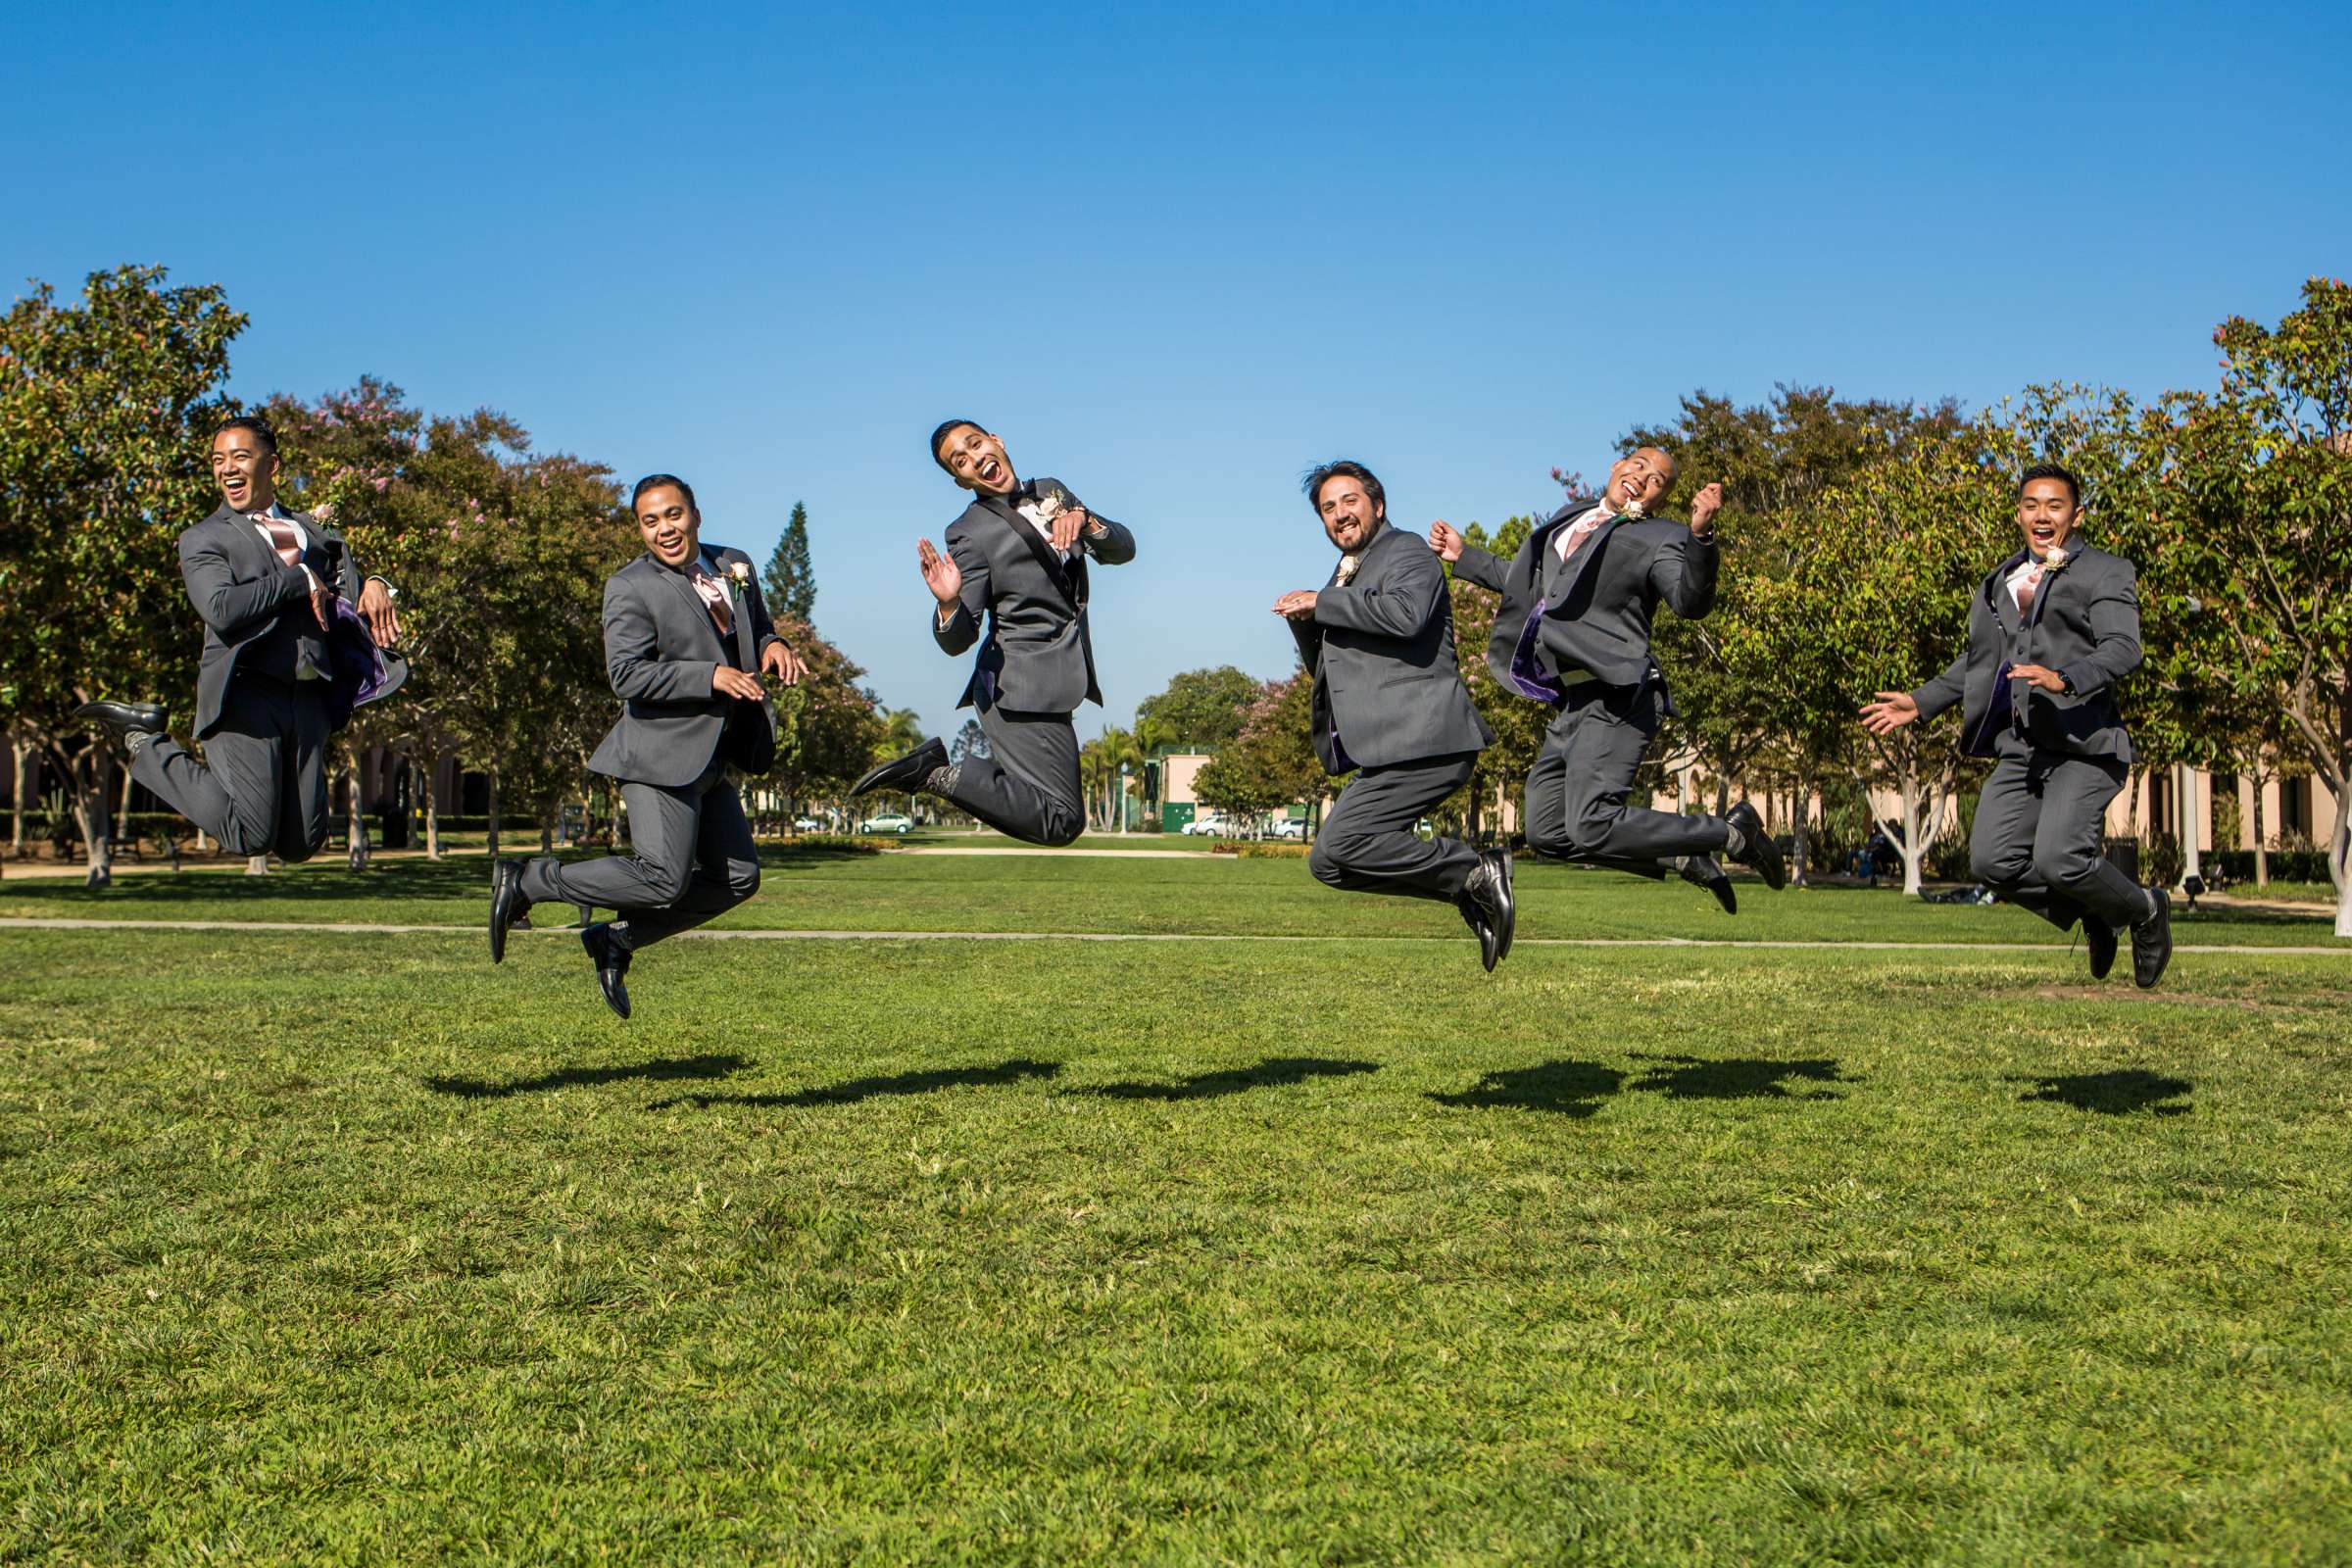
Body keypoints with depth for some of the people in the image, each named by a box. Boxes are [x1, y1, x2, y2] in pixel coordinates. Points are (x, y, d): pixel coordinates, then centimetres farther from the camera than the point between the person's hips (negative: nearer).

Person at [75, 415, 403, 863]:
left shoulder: (311, 530, 22)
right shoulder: (204, 538, 5)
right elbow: (221, 608, -13)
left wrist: (373, 586, -4)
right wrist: (299, 578, -10)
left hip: (308, 699, 5)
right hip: (247, 695, -5)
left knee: (300, 843, 2)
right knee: (250, 837, -12)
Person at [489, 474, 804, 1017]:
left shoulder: (735, 565, 11)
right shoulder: (631, 587, -10)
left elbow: (758, 630, 27)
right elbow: (627, 675, -19)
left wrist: (773, 647, 2)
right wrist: (711, 676, -25)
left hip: (708, 762, 8)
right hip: (660, 755, -8)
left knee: (737, 878, 7)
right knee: (663, 879, -15)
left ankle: (616, 939, 17)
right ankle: (527, 881, -1)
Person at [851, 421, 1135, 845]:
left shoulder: (1052, 492, 11)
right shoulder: (971, 532, -10)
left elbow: (1122, 550, 4)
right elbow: (956, 641, -13)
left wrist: (1085, 520, -16)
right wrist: (948, 604, -35)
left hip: (1057, 680, 8)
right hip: (1022, 687, -8)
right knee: (1062, 822, -12)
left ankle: (942, 757, 17)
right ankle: (940, 773, -7)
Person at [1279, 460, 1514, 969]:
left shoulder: (1407, 553, -1)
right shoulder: (1349, 574, 26)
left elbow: (1407, 614, -24)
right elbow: (1324, 668, 29)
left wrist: (1322, 602, -14)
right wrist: (1303, 618, 9)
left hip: (1424, 739, -10)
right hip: (1388, 749, 10)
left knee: (1337, 847, -20)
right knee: (1331, 865, 6)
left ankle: (1473, 872, -11)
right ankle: (1472, 888, 5)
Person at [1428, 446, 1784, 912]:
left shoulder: (1658, 539, -5)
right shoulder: (1570, 519, 18)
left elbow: (1690, 602, -24)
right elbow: (1532, 582, 35)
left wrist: (1700, 534, -39)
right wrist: (1464, 555, 37)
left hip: (1616, 701, -9)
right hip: (1571, 702, 9)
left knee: (1591, 827, -21)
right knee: (1547, 834, 9)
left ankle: (1733, 831, -4)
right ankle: (1684, 858, 20)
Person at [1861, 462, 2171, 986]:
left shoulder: (2106, 573, 1)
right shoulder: (2000, 583, 22)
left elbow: (2122, 649, -15)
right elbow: (1977, 659, 33)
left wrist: (2064, 679, -32)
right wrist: (1921, 703, 26)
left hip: (2084, 745, -7)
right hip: (2020, 747, 7)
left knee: (2058, 859, -22)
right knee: (1993, 860, -5)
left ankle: (2145, 911, 9)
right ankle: (2092, 915, 19)